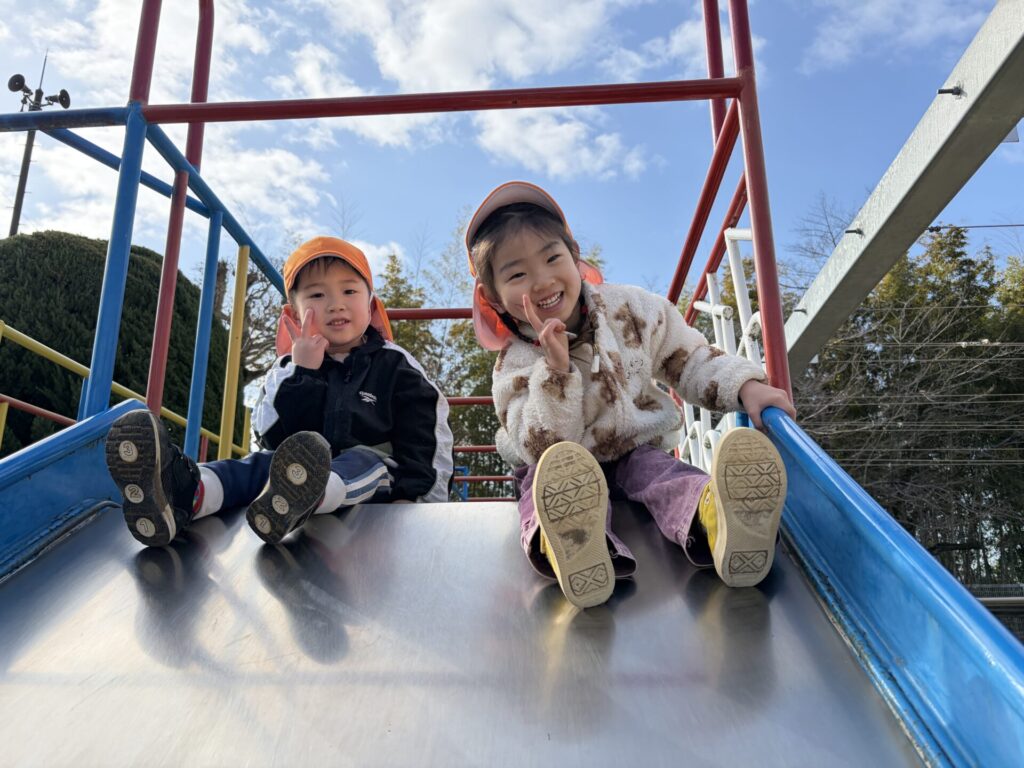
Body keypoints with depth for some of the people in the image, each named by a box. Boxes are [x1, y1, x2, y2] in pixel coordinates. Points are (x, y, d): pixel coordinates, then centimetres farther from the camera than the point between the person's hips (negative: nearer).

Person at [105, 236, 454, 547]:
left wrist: (412, 496, -9)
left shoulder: (395, 366, 8)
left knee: (363, 460, -33)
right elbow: (276, 438, -3)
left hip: (373, 483, -2)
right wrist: (302, 373, -11)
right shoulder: (288, 369, 12)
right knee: (261, 462, -25)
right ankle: (186, 492, -58)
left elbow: (428, 438, 5)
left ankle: (297, 497, -66)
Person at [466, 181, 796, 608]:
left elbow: (689, 361, 4)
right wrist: (556, 369, -36)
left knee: (660, 471, -30)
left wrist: (744, 386, -14)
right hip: (561, 463, -1)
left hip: (636, 449, 2)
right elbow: (544, 446, -23)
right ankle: (562, 541, -69)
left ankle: (716, 519, -65)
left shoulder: (631, 310, -7)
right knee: (550, 479, -34)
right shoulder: (516, 364, -14)